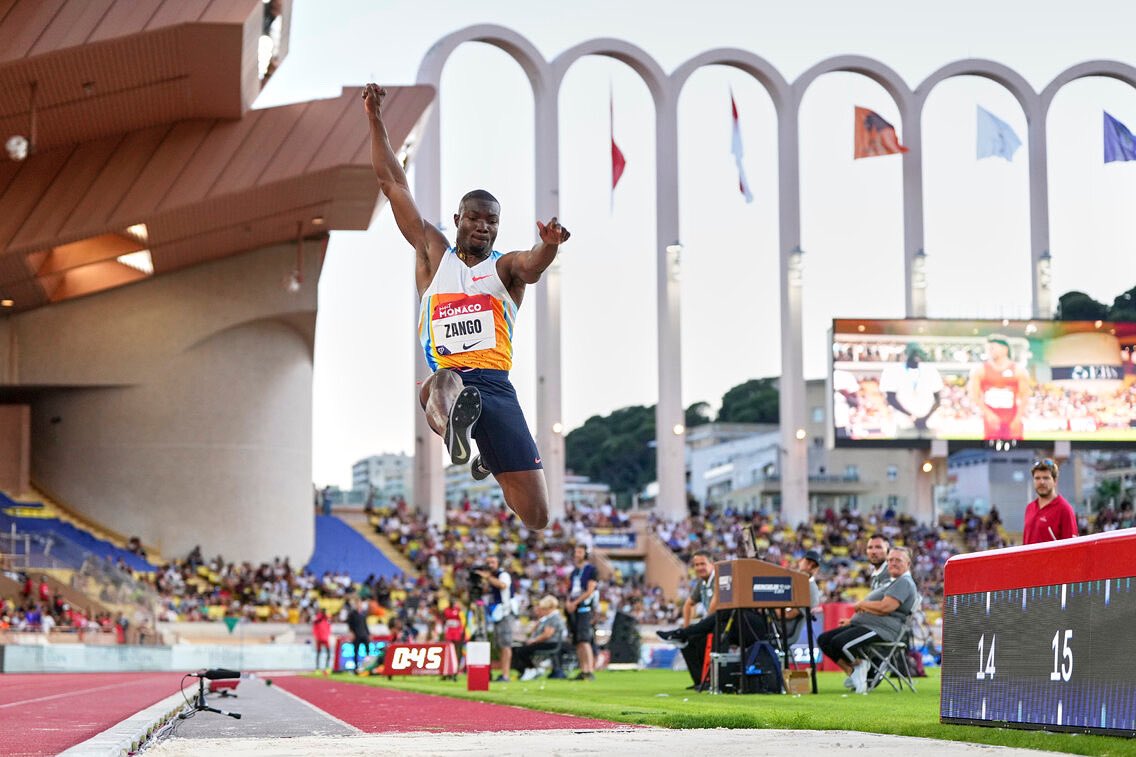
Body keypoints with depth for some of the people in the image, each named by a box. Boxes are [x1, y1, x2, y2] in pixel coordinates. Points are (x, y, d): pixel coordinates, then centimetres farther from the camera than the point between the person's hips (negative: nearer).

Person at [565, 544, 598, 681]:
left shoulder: (591, 570, -5)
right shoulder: (574, 572, 18)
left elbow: (589, 591, -11)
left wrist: (575, 603, -13)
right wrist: (568, 602, 0)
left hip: (586, 608, -8)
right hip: (573, 609, 8)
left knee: (584, 640, -18)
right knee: (578, 642, 6)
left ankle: (590, 671, -23)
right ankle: (583, 670, 9)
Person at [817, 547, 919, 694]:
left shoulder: (904, 582, -8)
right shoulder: (893, 582, 26)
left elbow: (885, 607, -21)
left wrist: (861, 604, -5)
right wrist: (852, 620, 15)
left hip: (882, 630, -11)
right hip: (863, 625, 11)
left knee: (839, 642, -31)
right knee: (824, 640, 0)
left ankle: (859, 664, -6)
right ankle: (852, 672, -1)